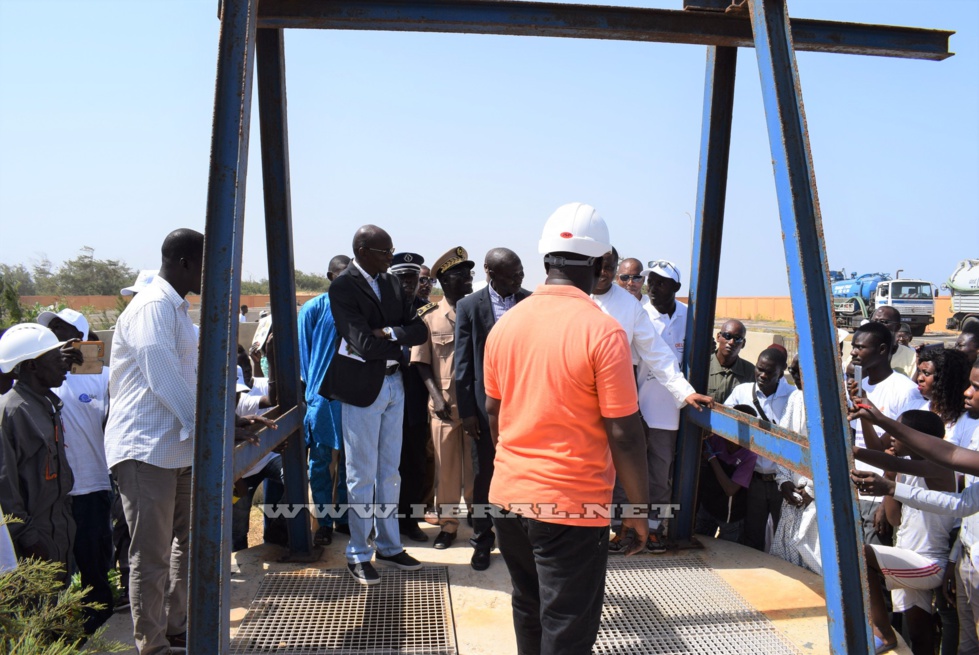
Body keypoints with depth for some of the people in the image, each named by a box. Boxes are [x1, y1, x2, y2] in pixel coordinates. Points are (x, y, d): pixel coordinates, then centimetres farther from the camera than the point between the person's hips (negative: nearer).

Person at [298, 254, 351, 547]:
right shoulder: (314, 309, -1)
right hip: (322, 395, -2)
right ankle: (324, 522, 16)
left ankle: (344, 517, 24)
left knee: (348, 460, 11)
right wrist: (311, 387, 3)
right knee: (322, 462, 5)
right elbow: (304, 353, 4)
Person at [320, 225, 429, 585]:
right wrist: (401, 340, -7)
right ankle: (358, 554, 19)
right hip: (362, 388, -6)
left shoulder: (390, 282, 8)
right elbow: (365, 345, -22)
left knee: (389, 470, 15)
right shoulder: (343, 287, -13)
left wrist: (389, 333, -17)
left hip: (394, 384, 6)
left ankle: (389, 545, 29)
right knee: (362, 474, 4)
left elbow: (419, 330, 2)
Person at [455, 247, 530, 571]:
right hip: (486, 402, -1)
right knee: (484, 476, 11)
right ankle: (483, 541, 26)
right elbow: (463, 362, -2)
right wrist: (466, 410, -5)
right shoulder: (469, 306, -2)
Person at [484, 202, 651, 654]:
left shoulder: (505, 324, 2)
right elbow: (624, 434, -14)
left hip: (509, 495, 6)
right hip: (572, 505, -6)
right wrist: (639, 509, -2)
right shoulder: (603, 331, -15)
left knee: (529, 612, 23)